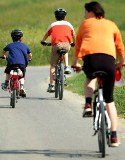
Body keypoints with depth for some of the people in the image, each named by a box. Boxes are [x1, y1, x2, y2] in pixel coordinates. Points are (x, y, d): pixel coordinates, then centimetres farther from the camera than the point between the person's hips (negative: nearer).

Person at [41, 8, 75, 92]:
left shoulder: (53, 25, 23)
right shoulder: (68, 24, 24)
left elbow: (46, 35, 36)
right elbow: (73, 35, 38)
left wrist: (43, 41, 56)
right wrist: (74, 43, 58)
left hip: (56, 44, -1)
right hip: (66, 44, 1)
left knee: (53, 65, 6)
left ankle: (52, 85, 0)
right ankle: (66, 67, 17)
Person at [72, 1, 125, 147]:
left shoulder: (86, 23, 23)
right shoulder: (111, 25, 26)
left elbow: (78, 44, 30)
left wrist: (75, 61, 46)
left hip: (90, 58, -1)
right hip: (109, 59, 1)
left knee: (90, 78, 37)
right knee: (109, 100, 13)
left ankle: (88, 105, 10)